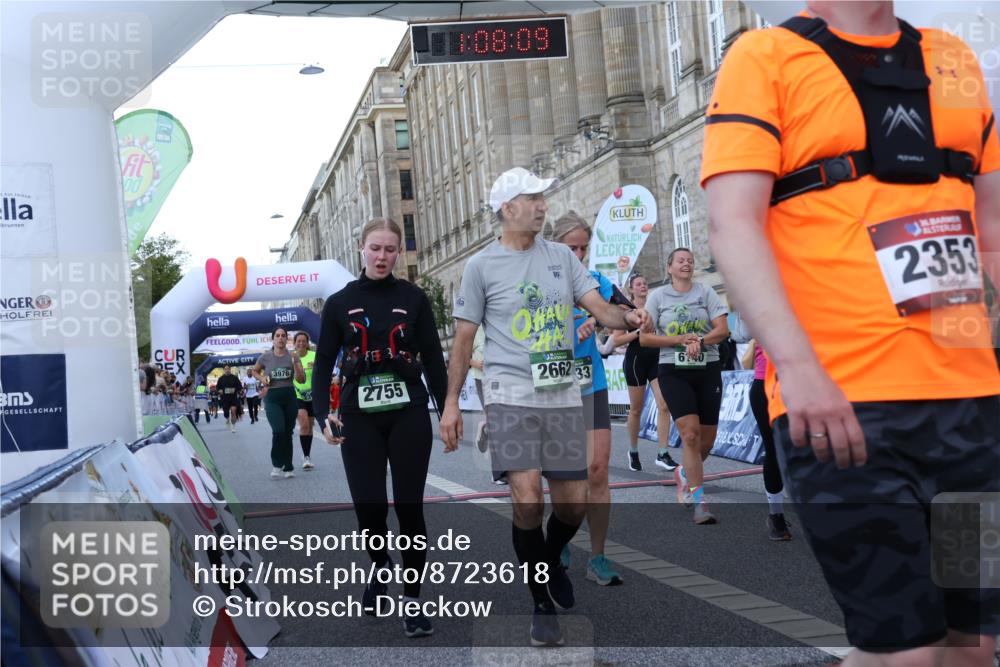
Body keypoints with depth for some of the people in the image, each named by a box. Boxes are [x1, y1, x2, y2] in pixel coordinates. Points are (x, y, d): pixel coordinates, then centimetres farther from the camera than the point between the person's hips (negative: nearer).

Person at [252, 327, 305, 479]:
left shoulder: (293, 356, 1)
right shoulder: (265, 357, -1)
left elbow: (301, 380, -3)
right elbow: (254, 371, 18)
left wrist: (295, 363, -18)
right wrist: (262, 378, -2)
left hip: (289, 397, 2)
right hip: (272, 398, -2)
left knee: (288, 433, 8)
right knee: (278, 431, -20)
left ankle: (288, 467, 19)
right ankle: (276, 465, -4)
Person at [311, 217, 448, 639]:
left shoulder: (413, 298, 2)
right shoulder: (340, 303, 3)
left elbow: (433, 359, 4)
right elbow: (324, 362, 3)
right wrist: (322, 414, -11)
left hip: (409, 415, 0)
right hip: (360, 418, 0)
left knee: (409, 507, -1)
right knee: (369, 507, -2)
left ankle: (412, 599, 11)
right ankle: (381, 568, 30)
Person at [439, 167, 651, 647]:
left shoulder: (561, 257, 9)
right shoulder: (481, 265, 0)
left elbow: (598, 307, 4)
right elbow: (463, 338, 3)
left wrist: (627, 318, -19)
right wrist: (451, 402, -1)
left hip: (563, 395, 4)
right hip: (511, 395, -4)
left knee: (573, 503, 5)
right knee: (528, 502, -14)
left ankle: (550, 561, 38)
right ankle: (542, 603, 6)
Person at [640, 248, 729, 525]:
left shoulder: (706, 292, 6)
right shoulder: (657, 296, 4)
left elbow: (722, 329, -3)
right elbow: (644, 338, -1)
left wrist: (699, 341, -21)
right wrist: (680, 340, -12)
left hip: (708, 369, 2)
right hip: (674, 372, -2)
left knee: (707, 438, 5)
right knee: (690, 434, -16)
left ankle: (685, 473, 37)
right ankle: (699, 502, -12)